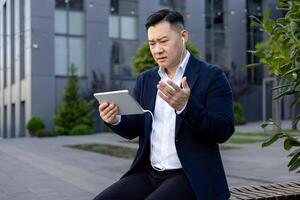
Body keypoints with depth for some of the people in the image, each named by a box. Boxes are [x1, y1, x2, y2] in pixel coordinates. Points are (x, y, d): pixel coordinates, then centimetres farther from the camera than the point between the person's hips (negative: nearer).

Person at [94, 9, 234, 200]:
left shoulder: (211, 76, -5)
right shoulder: (145, 80, 11)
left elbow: (224, 131, -13)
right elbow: (133, 130, 10)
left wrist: (185, 106, -29)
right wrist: (115, 119, -12)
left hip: (190, 177, -5)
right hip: (148, 173, 5)